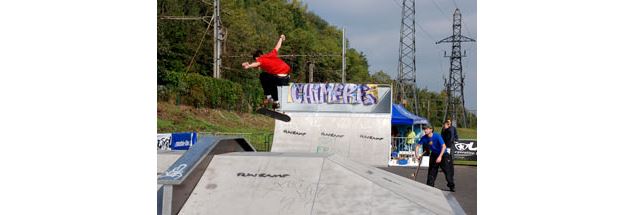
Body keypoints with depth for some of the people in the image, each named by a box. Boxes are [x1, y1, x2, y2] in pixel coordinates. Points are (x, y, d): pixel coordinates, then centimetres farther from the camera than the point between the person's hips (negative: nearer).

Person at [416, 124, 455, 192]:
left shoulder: (437, 136, -26)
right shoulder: (424, 138, -11)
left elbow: (444, 146, -28)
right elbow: (418, 145, 0)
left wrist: (440, 156, -35)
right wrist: (416, 154, -16)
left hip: (443, 154, -5)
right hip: (434, 155, 5)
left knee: (447, 170, -8)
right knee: (431, 171, 4)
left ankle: (451, 186, 4)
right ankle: (430, 186, 13)